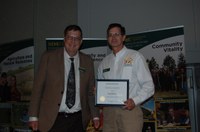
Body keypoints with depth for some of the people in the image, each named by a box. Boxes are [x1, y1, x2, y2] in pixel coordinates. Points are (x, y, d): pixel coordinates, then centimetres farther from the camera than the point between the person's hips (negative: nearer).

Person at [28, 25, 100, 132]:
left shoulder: (87, 61, 5)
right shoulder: (49, 57, -2)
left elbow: (91, 91, 10)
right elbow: (38, 87, -2)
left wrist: (95, 115, 6)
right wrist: (33, 116, -5)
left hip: (78, 120, 2)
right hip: (52, 119, -2)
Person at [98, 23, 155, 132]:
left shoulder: (135, 56, -1)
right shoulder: (104, 62, 12)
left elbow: (149, 86, -3)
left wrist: (134, 101, -16)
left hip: (130, 110, -3)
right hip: (108, 111, 4)